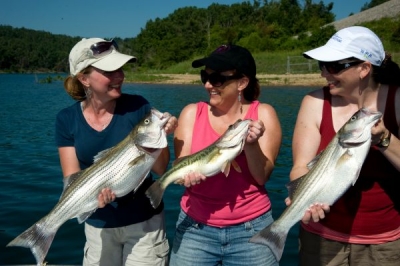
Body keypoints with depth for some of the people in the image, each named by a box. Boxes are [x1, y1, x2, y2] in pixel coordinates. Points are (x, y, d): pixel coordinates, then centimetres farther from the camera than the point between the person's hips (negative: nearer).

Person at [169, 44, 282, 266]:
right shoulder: (192, 113, -2)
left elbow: (262, 176, -9)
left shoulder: (263, 114, -4)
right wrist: (189, 172, -27)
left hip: (251, 229, -1)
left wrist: (251, 144, -25)